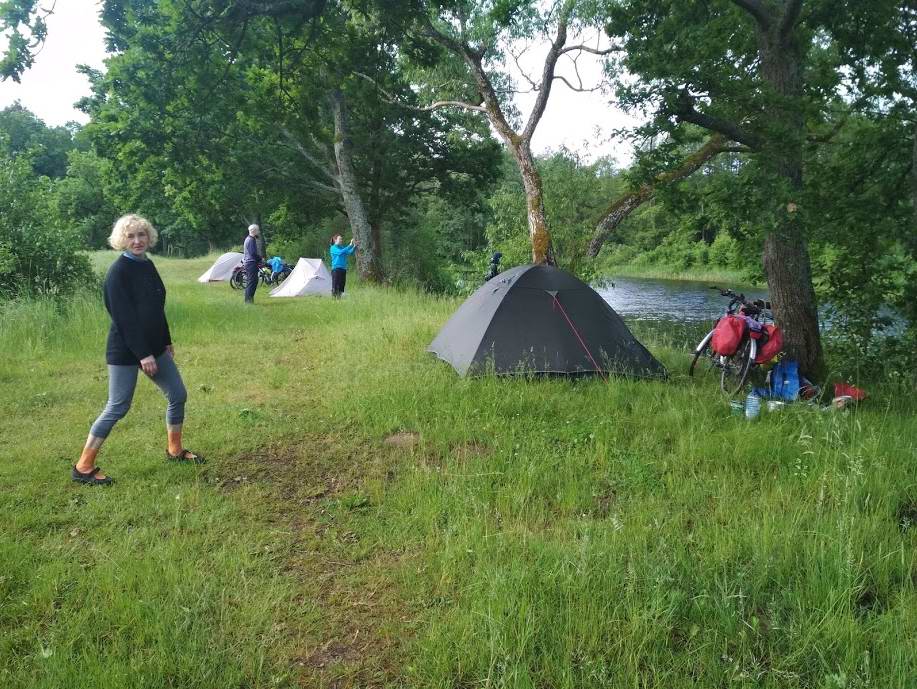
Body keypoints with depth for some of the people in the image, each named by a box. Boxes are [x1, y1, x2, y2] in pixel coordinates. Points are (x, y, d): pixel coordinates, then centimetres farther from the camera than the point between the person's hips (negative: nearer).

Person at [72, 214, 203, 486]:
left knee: (178, 395, 12)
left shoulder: (148, 265, 8)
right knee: (117, 407, -3)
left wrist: (166, 341, 17)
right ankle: (83, 467, 10)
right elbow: (124, 317, -21)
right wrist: (143, 354, -22)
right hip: (126, 351, -8)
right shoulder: (118, 271, -16)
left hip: (154, 346, 8)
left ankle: (175, 450, 29)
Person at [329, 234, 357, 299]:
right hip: (336, 269, -7)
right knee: (335, 287, -7)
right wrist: (350, 245, -23)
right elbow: (340, 252, -22)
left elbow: (350, 252, 8)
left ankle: (339, 299, 13)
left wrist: (355, 246, -7)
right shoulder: (333, 248, -5)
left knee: (341, 286, 8)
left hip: (343, 269, 7)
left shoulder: (342, 247, 15)